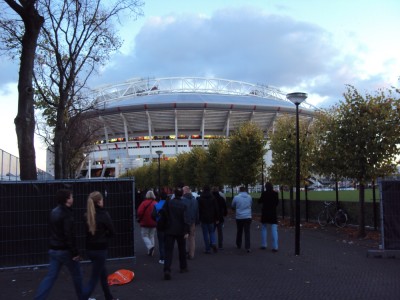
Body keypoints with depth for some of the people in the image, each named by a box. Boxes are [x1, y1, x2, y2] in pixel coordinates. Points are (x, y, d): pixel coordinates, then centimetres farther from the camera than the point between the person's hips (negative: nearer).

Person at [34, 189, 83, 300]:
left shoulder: (54, 211, 10)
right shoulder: (67, 214, -19)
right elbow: (69, 235, -24)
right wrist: (75, 252, -19)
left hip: (53, 249, 8)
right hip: (65, 250, -8)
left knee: (50, 276, 8)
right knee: (77, 275, 10)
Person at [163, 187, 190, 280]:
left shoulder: (168, 203, -5)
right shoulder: (183, 205, -7)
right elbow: (186, 219, -12)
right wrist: (186, 231, -12)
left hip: (170, 230, 0)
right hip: (180, 230, 0)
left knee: (168, 250, -4)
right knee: (181, 249, 18)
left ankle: (167, 270, -20)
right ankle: (183, 267, 30)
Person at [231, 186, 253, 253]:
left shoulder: (236, 197, -7)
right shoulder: (249, 197, -1)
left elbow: (233, 206, 7)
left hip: (239, 218, 0)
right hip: (248, 217, 0)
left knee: (239, 231, 17)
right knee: (247, 232, -1)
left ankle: (238, 245, 31)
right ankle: (247, 247, -10)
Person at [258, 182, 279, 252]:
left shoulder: (264, 193, -9)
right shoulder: (275, 193, -4)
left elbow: (259, 201, 0)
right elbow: (277, 202, 8)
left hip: (265, 213, 0)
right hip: (273, 214, 0)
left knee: (264, 229, 14)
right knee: (274, 230, -1)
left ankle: (264, 245, 16)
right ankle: (275, 247, -6)